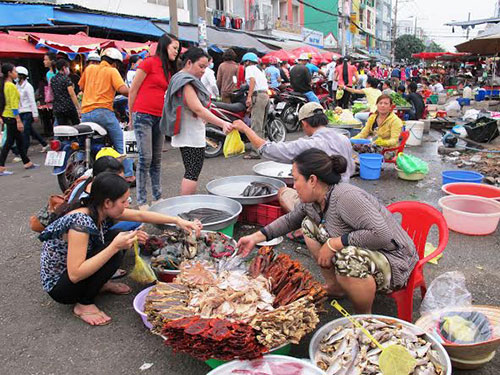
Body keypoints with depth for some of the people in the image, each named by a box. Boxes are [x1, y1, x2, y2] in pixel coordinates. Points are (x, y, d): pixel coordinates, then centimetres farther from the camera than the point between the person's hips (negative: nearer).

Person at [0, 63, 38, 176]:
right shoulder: (11, 86, -16)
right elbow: (13, 105, -21)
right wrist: (18, 121, -21)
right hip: (11, 117, -10)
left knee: (20, 140, 16)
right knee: (9, 142, -5)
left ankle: (27, 162, 25)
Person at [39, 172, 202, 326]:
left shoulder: (101, 211, -10)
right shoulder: (81, 222, -33)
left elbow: (140, 215, -1)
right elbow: (74, 275, -34)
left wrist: (178, 221, -6)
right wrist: (115, 247, -38)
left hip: (82, 270, 8)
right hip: (58, 286, -8)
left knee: (122, 237, 0)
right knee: (114, 254, -26)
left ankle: (101, 284, 12)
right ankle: (83, 305, -9)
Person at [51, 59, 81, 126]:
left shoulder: (52, 79, 11)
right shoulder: (66, 79, -9)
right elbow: (72, 94, -15)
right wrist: (78, 108, -15)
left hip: (57, 108, 6)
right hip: (68, 107, -6)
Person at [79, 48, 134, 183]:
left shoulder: (89, 68, 16)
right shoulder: (112, 71, 1)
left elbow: (81, 86, 27)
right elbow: (123, 89, -13)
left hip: (85, 113, 6)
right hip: (102, 111, -5)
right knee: (121, 143, 1)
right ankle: (128, 174, -2)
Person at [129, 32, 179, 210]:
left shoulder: (170, 69, 15)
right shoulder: (149, 62, -6)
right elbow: (133, 90, -4)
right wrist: (132, 116, 2)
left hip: (159, 118, 7)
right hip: (143, 116, -7)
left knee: (157, 160, 12)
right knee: (145, 158, -7)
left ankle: (157, 197, 20)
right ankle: (141, 201, 1)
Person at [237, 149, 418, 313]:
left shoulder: (346, 197, -31)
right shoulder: (312, 201, -3)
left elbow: (382, 235, -37)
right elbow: (290, 220, 14)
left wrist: (334, 244, -30)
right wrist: (255, 237, 9)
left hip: (393, 263, -9)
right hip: (360, 252, 9)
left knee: (348, 259, -39)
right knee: (310, 224, 6)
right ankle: (334, 286, 16)